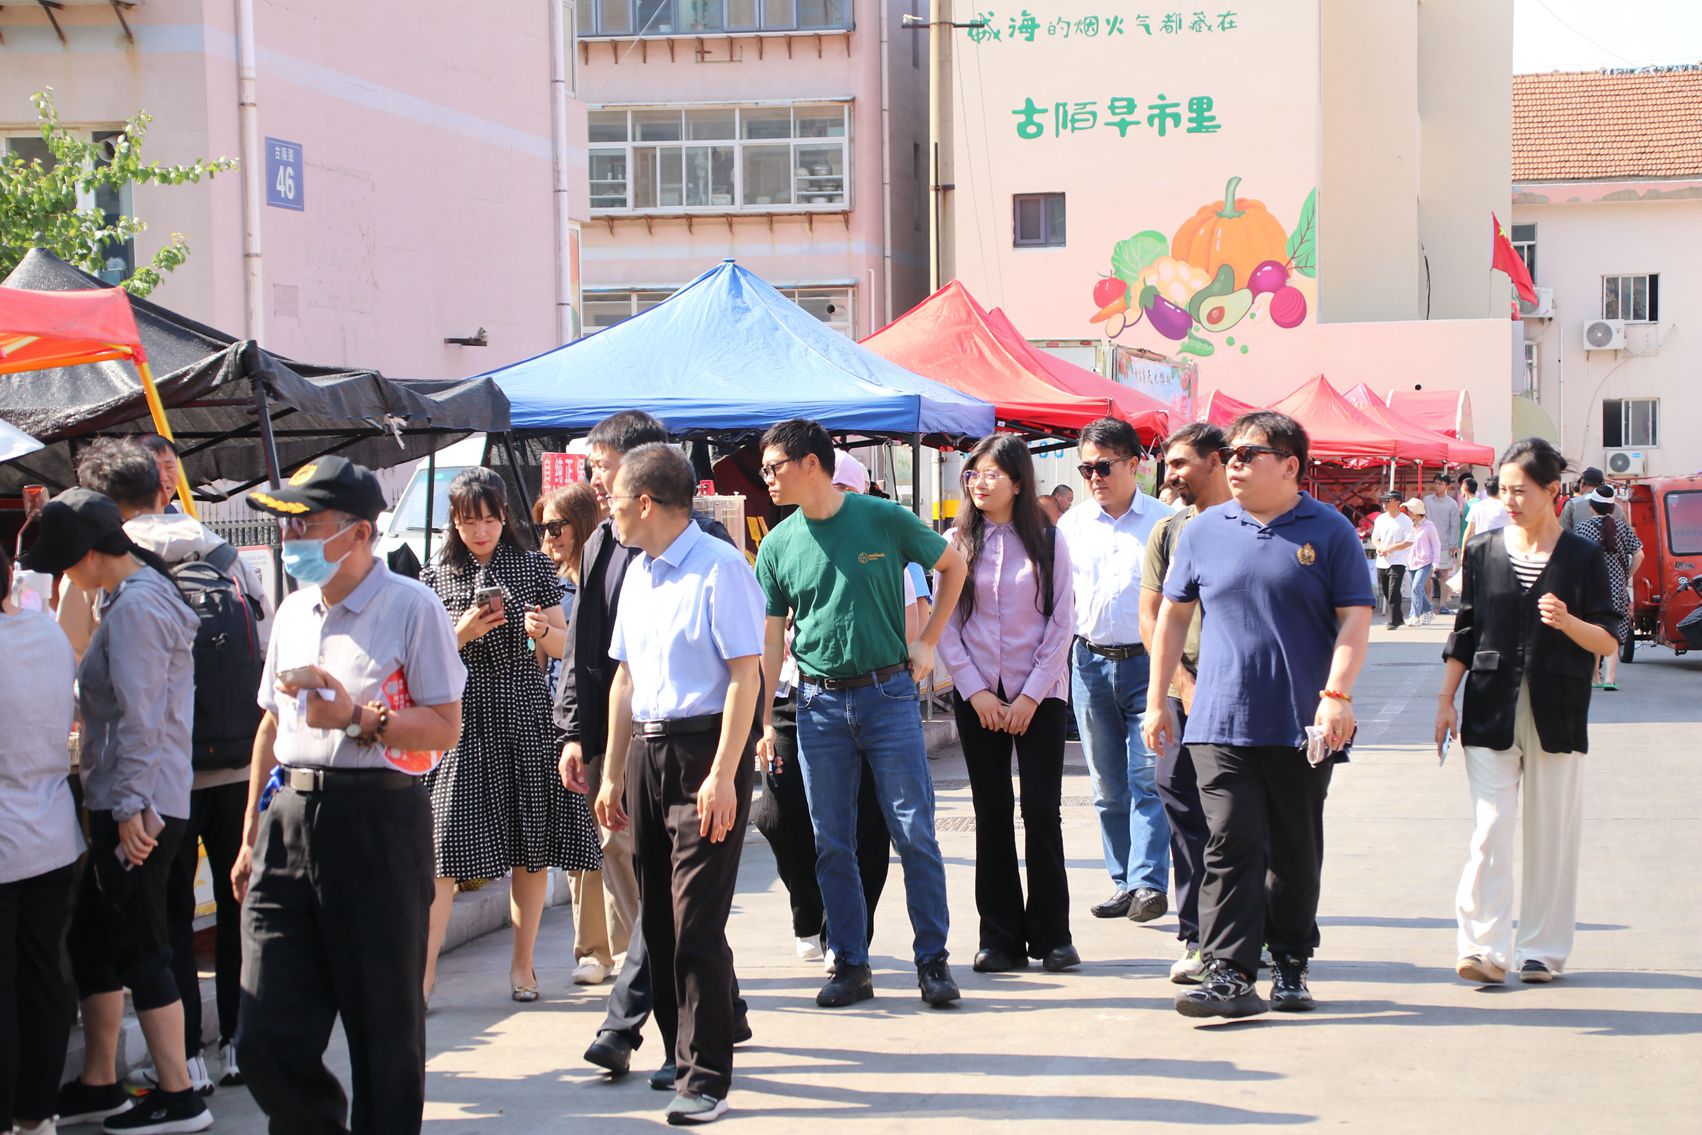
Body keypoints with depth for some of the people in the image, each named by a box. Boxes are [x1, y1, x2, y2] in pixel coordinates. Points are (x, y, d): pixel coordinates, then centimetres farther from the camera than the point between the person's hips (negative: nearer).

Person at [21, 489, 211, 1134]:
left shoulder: (135, 607, -17)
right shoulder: (140, 594, 15)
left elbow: (140, 718, -21)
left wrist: (131, 806, -21)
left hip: (138, 809, -10)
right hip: (126, 802, 10)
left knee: (137, 950, -3)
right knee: (91, 941, 15)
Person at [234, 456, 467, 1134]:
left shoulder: (411, 607, -4)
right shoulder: (293, 611, 17)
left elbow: (444, 727, -8)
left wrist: (358, 718, -21)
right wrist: (251, 838, 22)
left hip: (378, 823, -6)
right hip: (291, 821, 6)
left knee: (385, 1028, 3)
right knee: (267, 1038, 2)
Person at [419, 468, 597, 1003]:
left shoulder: (533, 567, 8)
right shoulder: (436, 577, 7)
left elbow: (565, 644, 9)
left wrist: (540, 627, -13)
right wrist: (465, 631, -12)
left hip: (526, 716, 1)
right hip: (463, 718, -1)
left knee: (531, 847, 2)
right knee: (447, 840, -8)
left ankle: (522, 963, 13)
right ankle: (425, 967, -2)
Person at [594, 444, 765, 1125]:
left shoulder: (719, 568, -12)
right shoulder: (637, 574, 14)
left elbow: (745, 677, -16)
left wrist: (722, 775, -19)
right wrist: (613, 772, 18)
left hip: (705, 746, -8)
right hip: (647, 749, 8)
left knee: (696, 923, -9)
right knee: (658, 918, 12)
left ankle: (706, 1077, -3)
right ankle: (682, 1054, 24)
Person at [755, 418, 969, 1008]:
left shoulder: (882, 519, -4)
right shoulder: (777, 546, 4)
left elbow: (953, 566, 10)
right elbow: (771, 639, 8)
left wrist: (927, 641, 4)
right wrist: (763, 718, 3)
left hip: (888, 693, -3)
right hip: (819, 704, 3)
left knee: (915, 832, -2)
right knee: (832, 843, 5)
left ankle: (932, 960, 8)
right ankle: (850, 964, 15)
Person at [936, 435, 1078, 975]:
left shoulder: (1047, 541, 0)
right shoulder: (956, 543, 4)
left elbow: (1062, 622, -2)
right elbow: (945, 625, 3)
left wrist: (1031, 695, -8)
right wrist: (975, 691, -6)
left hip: (1039, 694, -1)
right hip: (976, 695, 2)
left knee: (1042, 811, -4)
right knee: (991, 814, 3)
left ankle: (1051, 935, 7)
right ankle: (1001, 937, 9)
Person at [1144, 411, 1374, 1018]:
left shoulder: (1330, 531, 1)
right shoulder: (1204, 530, 8)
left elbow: (1355, 618, -2)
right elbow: (1174, 614, 14)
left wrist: (1337, 694, -14)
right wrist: (1157, 697, 12)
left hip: (1302, 726, -1)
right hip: (1222, 719, 1)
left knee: (1296, 853, 10)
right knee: (1230, 844, -8)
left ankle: (1290, 967, 23)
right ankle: (1228, 974, -9)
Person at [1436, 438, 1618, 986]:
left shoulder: (1582, 557, 0)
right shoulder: (1483, 551, 6)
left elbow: (1608, 640, 0)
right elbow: (1464, 634, 11)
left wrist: (1568, 622, -20)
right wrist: (1445, 700, 7)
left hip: (1556, 712, -1)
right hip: (1490, 709, 1)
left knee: (1551, 832, 4)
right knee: (1490, 827, -7)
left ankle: (1543, 950, 14)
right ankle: (1485, 946, -9)